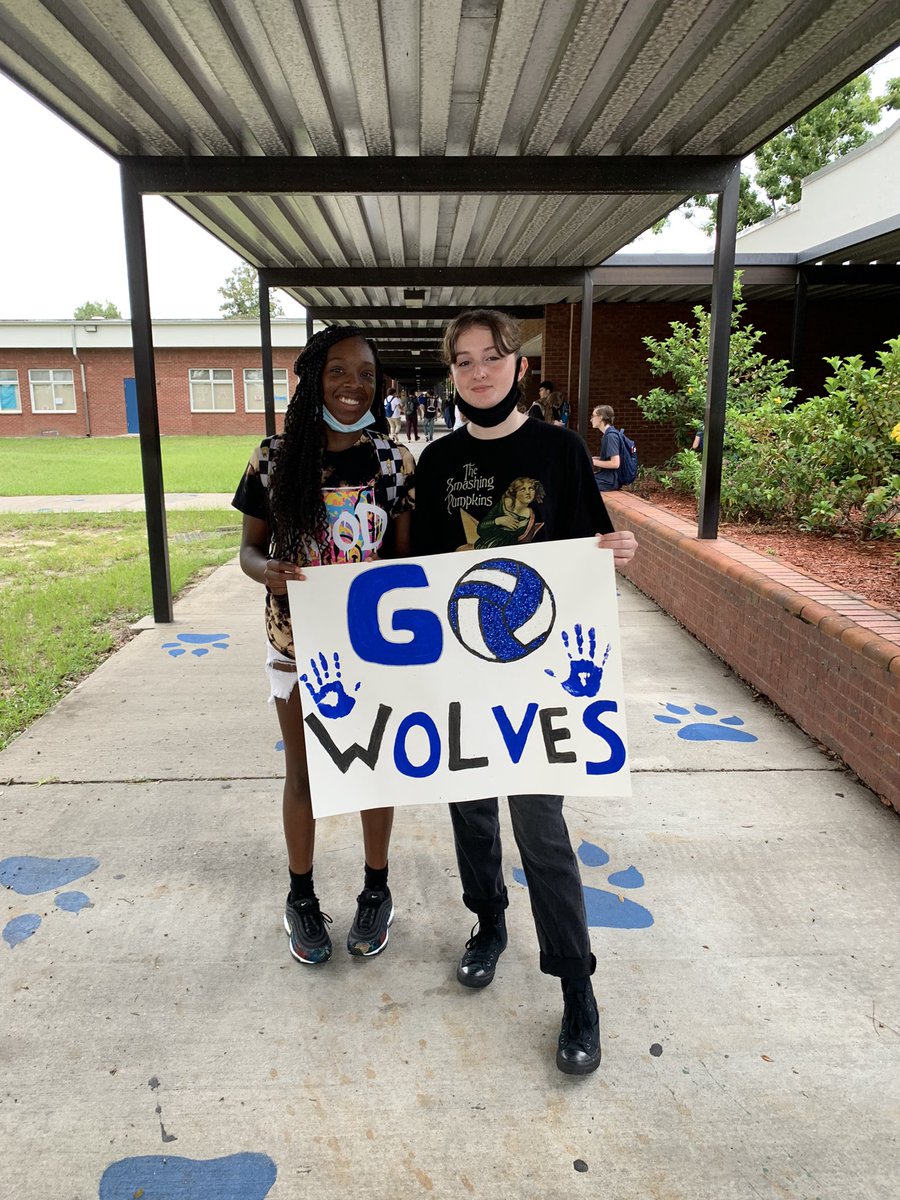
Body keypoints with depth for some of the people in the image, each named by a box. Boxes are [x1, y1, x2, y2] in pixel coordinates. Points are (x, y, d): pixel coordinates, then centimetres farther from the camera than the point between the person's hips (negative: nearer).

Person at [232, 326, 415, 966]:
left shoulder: (395, 460, -5)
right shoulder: (275, 458, -5)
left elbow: (407, 554, -2)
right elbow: (250, 547, 2)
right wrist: (268, 571, -21)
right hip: (299, 641, 0)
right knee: (303, 772, 15)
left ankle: (376, 892, 37)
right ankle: (302, 897, 37)